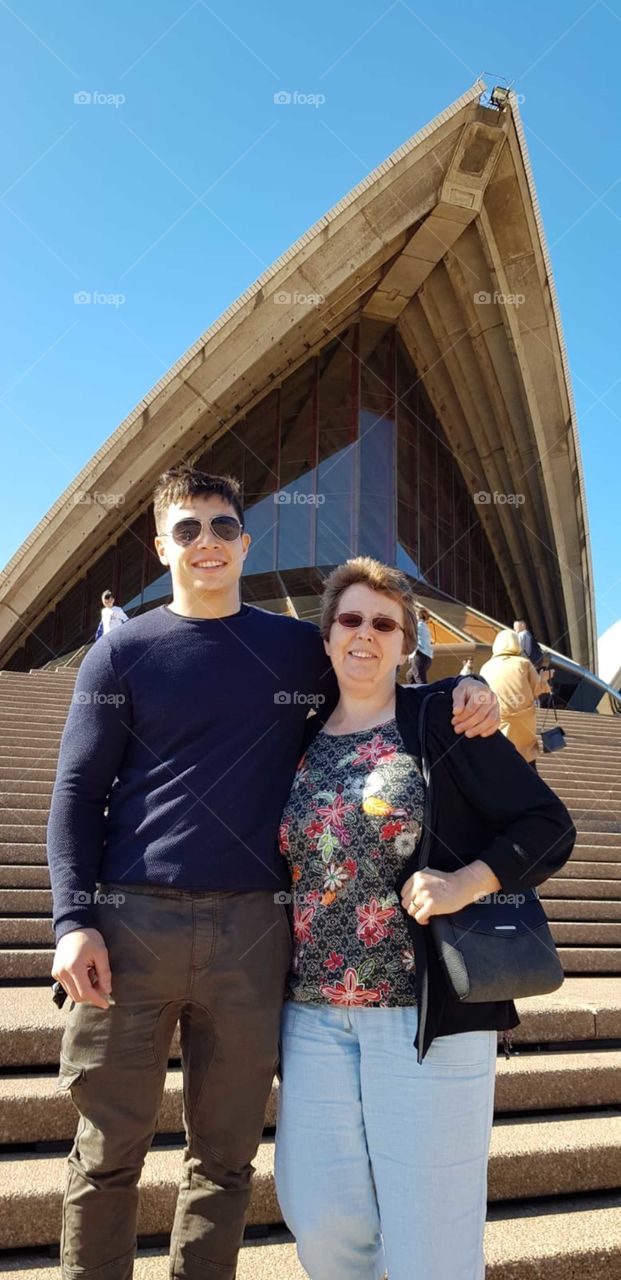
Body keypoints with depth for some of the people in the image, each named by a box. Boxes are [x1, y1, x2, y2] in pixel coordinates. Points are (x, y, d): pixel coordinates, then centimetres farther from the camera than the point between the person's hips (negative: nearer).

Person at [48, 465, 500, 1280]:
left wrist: (462, 691, -1)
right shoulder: (121, 652, 6)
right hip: (131, 923, -1)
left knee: (225, 1156, 13)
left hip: (252, 930, 1)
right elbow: (77, 792, 3)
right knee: (109, 1154, 9)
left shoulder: (302, 648, 9)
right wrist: (73, 920, -8)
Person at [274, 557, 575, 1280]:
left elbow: (548, 826, -5)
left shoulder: (441, 722, -4)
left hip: (426, 1011, -3)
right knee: (318, 1218, 8)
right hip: (314, 1010, 4)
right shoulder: (300, 742, 9)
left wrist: (464, 883, -19)